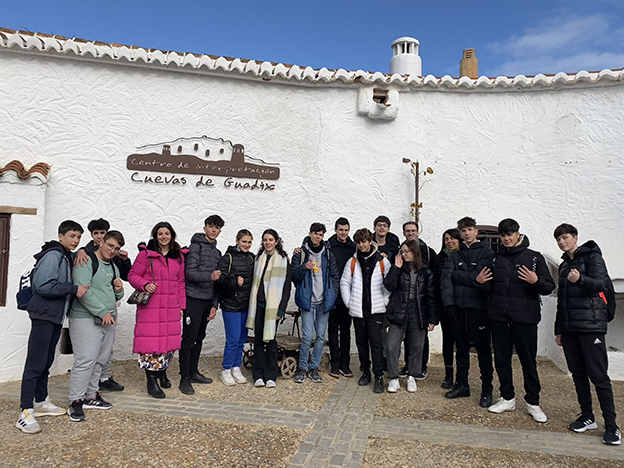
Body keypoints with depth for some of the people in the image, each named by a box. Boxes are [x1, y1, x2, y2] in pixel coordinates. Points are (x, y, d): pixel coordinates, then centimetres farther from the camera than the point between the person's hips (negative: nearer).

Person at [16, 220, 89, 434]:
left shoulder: (66, 257, 15)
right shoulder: (53, 255, -14)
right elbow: (43, 285, -23)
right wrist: (74, 289, -21)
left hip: (56, 317, 9)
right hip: (44, 316, -9)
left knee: (46, 362, 17)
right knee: (35, 364, -7)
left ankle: (41, 402, 28)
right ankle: (26, 413, -2)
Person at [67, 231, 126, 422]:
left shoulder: (113, 267, 18)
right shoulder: (86, 261, -7)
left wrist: (119, 290, 1)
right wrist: (102, 312, -17)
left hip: (109, 319, 8)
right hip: (86, 318, -8)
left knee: (100, 361, 12)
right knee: (86, 360, -10)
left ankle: (91, 395, 23)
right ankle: (76, 402, 0)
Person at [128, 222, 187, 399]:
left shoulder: (179, 256, 10)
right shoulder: (146, 254, -2)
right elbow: (133, 275, 1)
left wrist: (182, 306, 11)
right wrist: (145, 284, -19)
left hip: (171, 308, 4)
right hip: (150, 306, -4)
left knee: (170, 340, 8)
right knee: (151, 340, -3)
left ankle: (162, 372, 30)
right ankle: (151, 380, 10)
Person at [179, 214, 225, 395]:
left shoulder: (217, 252, 17)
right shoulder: (196, 246, -5)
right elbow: (190, 273, -15)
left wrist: (214, 304, 13)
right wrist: (209, 276, -31)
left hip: (207, 301, 7)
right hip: (193, 299, -7)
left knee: (199, 338, 14)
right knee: (188, 338, -4)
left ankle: (193, 372, 25)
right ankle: (185, 378, 4)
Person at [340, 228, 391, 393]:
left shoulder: (383, 262, 0)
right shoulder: (352, 262, 5)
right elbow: (344, 283, 7)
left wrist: (385, 301, -4)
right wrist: (349, 302, 1)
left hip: (376, 310, -3)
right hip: (357, 310, 3)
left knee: (376, 343, -7)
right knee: (361, 342, 12)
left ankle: (379, 377, 2)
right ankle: (365, 372, 27)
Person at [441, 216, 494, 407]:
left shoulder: (486, 252, 0)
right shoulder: (456, 255, 13)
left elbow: (481, 277, -13)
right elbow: (446, 277, -1)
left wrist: (457, 275, -10)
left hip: (478, 306, -4)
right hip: (458, 306, 4)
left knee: (483, 348, 1)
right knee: (461, 347, 13)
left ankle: (487, 390, 12)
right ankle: (462, 384, 25)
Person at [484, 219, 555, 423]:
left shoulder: (534, 257, 1)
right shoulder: (495, 258, 10)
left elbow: (549, 287, 0)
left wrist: (536, 281, -21)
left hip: (524, 318, -3)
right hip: (498, 317, 3)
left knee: (528, 361, 5)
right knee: (501, 359, 10)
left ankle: (533, 403, 20)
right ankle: (507, 398, 24)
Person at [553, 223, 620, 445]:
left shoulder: (592, 256, -1)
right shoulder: (564, 265, 19)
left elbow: (601, 283, -17)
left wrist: (580, 280, -38)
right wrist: (559, 330, 20)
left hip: (590, 324, -7)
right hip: (569, 327, 7)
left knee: (598, 375, -6)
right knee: (578, 373, 10)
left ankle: (611, 425, 1)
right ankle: (587, 417, 20)